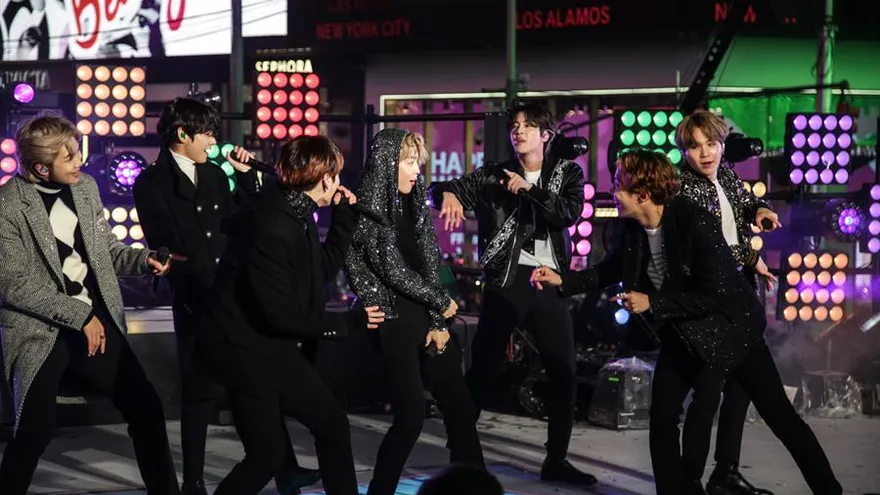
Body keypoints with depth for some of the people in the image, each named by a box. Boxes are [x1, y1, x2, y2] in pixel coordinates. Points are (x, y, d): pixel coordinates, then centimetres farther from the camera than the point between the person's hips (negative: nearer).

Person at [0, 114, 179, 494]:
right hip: (40, 333, -5)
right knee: (36, 430, -8)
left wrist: (142, 260, -7)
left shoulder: (86, 186, 5)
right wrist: (79, 315, -17)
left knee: (146, 406, 3)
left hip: (97, 321, 6)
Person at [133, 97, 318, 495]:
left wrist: (246, 175, 8)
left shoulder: (213, 175, 13)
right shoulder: (152, 183, -4)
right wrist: (205, 295, -14)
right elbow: (167, 248, -11)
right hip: (197, 304, -6)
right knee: (201, 392, 2)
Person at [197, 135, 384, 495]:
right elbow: (281, 313, -25)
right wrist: (348, 320, -16)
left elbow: (326, 268, 14)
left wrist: (344, 215, 7)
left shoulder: (295, 214, 2)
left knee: (332, 422, 13)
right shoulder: (273, 227, -26)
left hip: (274, 345, 10)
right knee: (267, 453, -3)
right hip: (244, 349, -10)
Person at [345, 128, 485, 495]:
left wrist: (437, 322, -3)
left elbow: (431, 265, 6)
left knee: (461, 408, 6)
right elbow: (393, 270, -13)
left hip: (427, 317, 7)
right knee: (411, 418, -8)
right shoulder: (368, 209, -11)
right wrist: (442, 302, -3)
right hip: (395, 320, -7)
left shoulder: (415, 205, 10)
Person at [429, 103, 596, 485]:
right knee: (483, 368, 0)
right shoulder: (493, 175, 7)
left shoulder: (567, 173, 7)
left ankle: (556, 460, 15)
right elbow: (444, 189, 0)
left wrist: (528, 189, -11)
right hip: (506, 280, -1)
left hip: (549, 281, 1)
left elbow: (570, 213, -10)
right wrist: (448, 194, -23)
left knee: (564, 373, 4)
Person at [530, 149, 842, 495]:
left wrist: (652, 304, -26)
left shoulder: (696, 222, -29)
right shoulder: (633, 227, -9)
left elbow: (713, 295, -29)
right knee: (662, 418, 0)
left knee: (779, 415, 0)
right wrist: (562, 282, 0)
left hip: (730, 328, -6)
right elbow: (613, 270, 11)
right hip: (682, 335, 6)